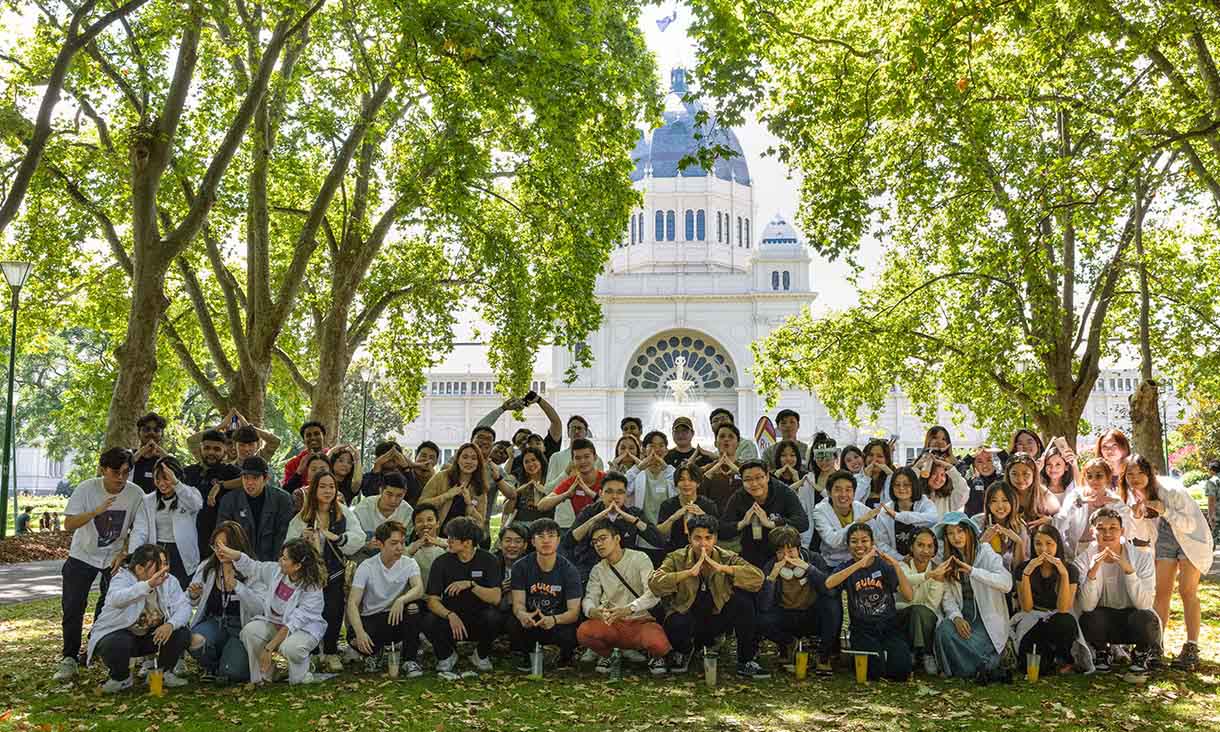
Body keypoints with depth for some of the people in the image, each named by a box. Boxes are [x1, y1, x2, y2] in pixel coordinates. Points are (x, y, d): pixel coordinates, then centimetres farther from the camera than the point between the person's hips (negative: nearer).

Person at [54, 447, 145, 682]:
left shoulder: (136, 494, -16)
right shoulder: (86, 488, -18)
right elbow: (69, 524, -21)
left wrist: (123, 554, -13)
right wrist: (97, 511, -35)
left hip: (114, 557, 1)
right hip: (83, 556, -1)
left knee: (108, 608, -1)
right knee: (72, 607, -5)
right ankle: (69, 658, 6)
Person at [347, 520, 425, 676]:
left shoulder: (409, 564, -4)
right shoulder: (366, 567, -9)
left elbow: (419, 589, -22)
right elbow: (353, 603, -17)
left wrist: (401, 600, -44)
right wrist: (360, 632, -34)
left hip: (398, 617, 1)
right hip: (371, 619, -1)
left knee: (413, 605, -30)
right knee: (356, 640, -32)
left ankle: (410, 660, -15)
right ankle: (373, 653, 7)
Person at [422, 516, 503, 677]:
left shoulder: (488, 560, -7)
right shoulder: (441, 562, -5)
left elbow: (495, 598, -16)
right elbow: (433, 601, -12)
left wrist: (470, 584, -30)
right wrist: (450, 615, -31)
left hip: (478, 621, 0)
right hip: (451, 619, 1)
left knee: (493, 617, -32)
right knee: (429, 622, -30)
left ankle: (482, 655, 0)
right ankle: (446, 655, 3)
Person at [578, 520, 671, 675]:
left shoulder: (639, 559, -6)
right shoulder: (597, 570, 9)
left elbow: (653, 594, -18)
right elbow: (589, 598, -2)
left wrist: (628, 609, -37)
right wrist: (592, 611, -29)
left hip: (642, 621, -3)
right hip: (612, 624, 3)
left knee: (658, 644, -35)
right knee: (583, 632, -27)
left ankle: (654, 656, 4)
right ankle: (605, 653, 7)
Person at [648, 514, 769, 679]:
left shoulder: (726, 558, -7)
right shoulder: (677, 558, -9)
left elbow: (758, 577, -22)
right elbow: (654, 583, -25)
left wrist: (722, 568, -30)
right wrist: (689, 572, -32)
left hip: (717, 617, 2)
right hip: (688, 615, -2)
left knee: (743, 597, -23)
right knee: (677, 625, -36)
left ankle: (746, 662, -9)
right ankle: (684, 650, 6)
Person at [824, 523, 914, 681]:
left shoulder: (884, 564, 4)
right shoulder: (846, 567, 3)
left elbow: (909, 596, -9)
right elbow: (829, 584, -23)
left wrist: (897, 566, -21)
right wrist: (859, 564, -30)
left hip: (889, 627, 1)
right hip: (863, 629, -1)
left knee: (901, 671, -21)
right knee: (874, 671, -24)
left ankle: (885, 653, 10)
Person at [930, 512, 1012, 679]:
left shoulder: (986, 552, -4)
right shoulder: (949, 561, 10)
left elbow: (1007, 583, -22)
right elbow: (948, 598, 3)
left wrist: (972, 571, -30)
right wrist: (956, 617, -18)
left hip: (988, 617, -4)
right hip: (963, 615, 4)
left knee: (972, 645, -30)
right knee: (944, 631, -27)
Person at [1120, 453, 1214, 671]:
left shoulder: (1172, 491, -28)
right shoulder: (1133, 496, -9)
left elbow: (1190, 524, -26)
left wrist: (1164, 510, -39)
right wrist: (1136, 517, -20)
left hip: (1191, 538, -5)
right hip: (1165, 539, 5)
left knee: (1187, 591, -11)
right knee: (1161, 592, 0)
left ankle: (1191, 649, -8)